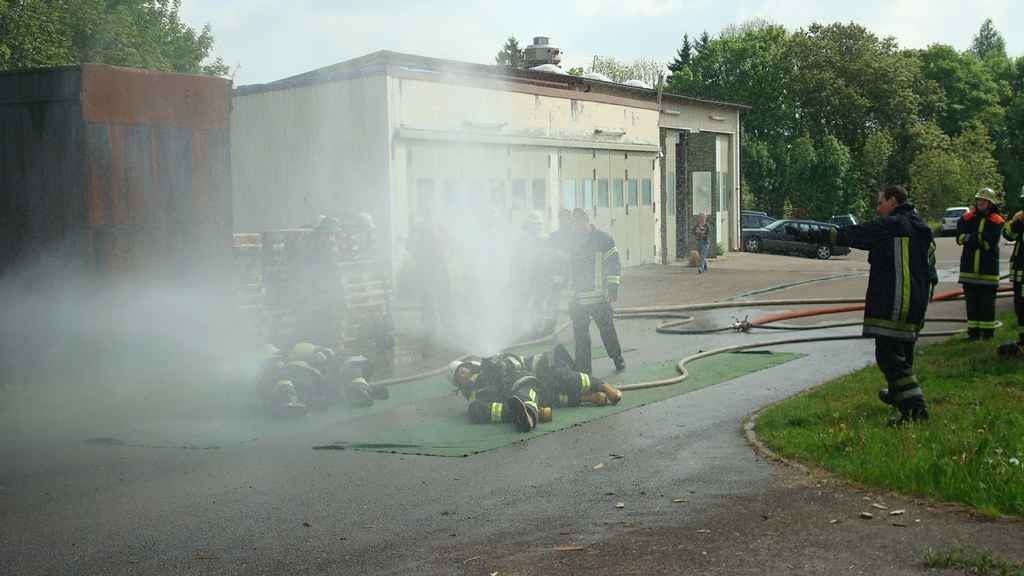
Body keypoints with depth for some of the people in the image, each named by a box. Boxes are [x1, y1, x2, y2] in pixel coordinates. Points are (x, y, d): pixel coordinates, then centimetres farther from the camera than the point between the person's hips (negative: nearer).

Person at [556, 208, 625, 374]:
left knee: (607, 329, 0)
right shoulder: (572, 240, 12)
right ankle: (583, 366, 15)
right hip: (575, 297, 5)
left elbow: (614, 265, -5)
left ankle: (618, 359, 16)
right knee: (580, 333, 7)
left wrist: (613, 289, -10)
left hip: (598, 296, -5)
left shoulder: (603, 239, -4)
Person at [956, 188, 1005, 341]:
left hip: (988, 269, -3)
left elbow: (991, 244, -16)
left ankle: (988, 333, 6)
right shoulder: (967, 218, 6)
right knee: (971, 302, 6)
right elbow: (960, 237, -10)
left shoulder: (996, 221, -3)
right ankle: (973, 333, 12)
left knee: (987, 303, 0)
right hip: (969, 269, 3)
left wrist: (971, 239, -11)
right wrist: (981, 239, -22)